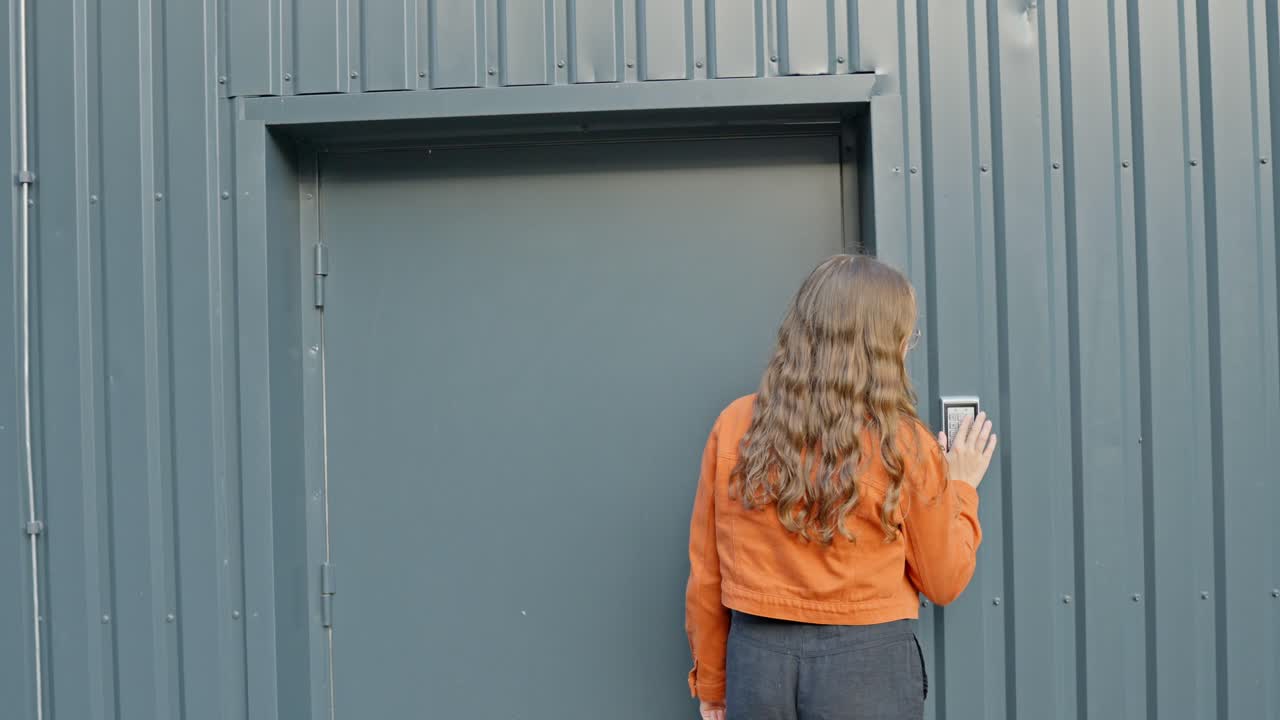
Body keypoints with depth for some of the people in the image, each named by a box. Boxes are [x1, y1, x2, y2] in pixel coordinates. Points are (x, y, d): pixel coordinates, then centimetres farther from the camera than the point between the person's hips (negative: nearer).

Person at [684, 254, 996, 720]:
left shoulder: (735, 426, -5)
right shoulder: (906, 445, -11)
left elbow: (705, 576, 1)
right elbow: (943, 583, 1)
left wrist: (711, 680, 14)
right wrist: (961, 486, 15)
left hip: (757, 658, 2)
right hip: (866, 665, -2)